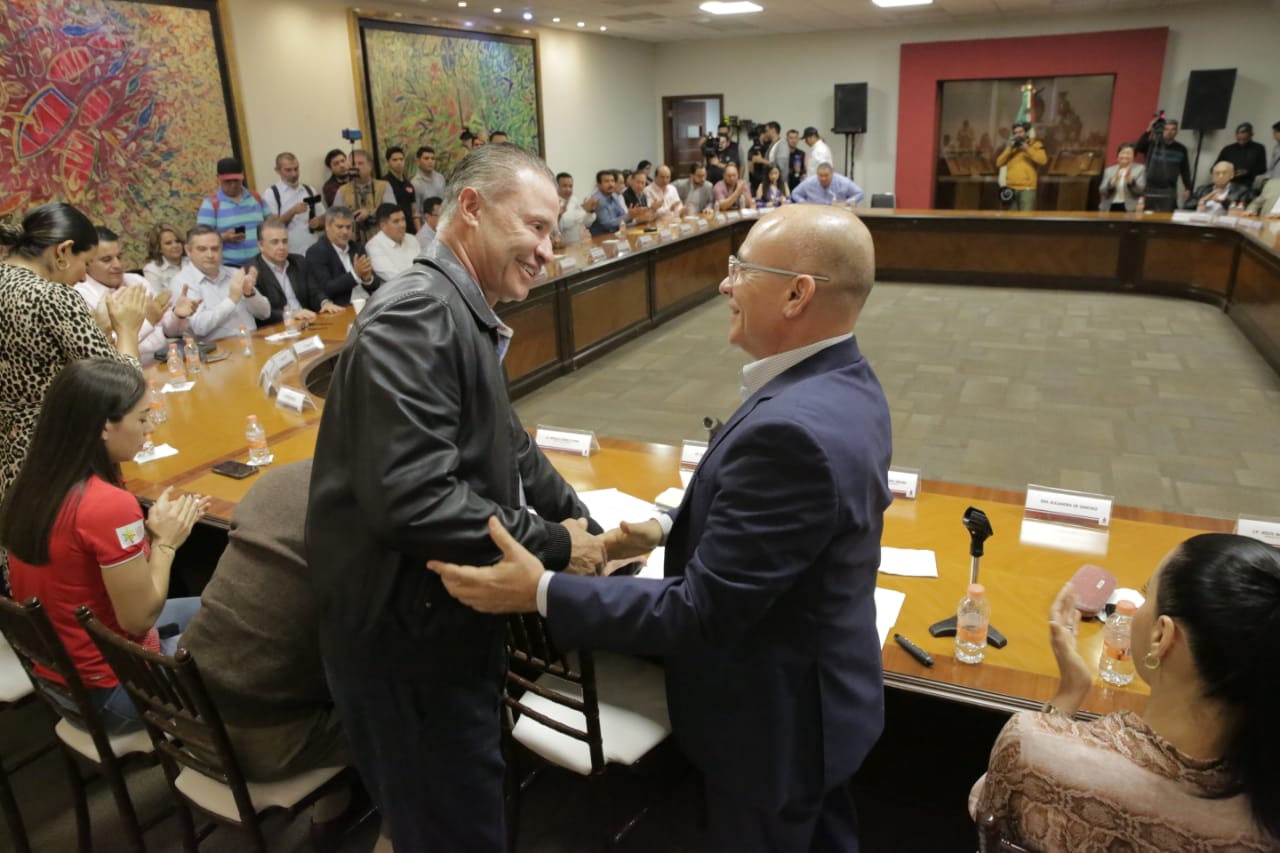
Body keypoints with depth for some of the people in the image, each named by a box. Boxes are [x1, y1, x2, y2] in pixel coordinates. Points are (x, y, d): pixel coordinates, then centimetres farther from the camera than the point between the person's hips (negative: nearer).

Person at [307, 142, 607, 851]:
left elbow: (505, 446, 19)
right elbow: (409, 499, -32)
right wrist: (553, 546, -21)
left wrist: (579, 518, 7)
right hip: (410, 641, -10)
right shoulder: (416, 317, -23)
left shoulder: (462, 316, 11)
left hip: (444, 624, 10)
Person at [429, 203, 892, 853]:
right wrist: (667, 529, 4)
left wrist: (540, 593, -26)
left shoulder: (792, 428, -35)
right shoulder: (844, 384, -3)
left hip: (774, 720, -8)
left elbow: (703, 613, -31)